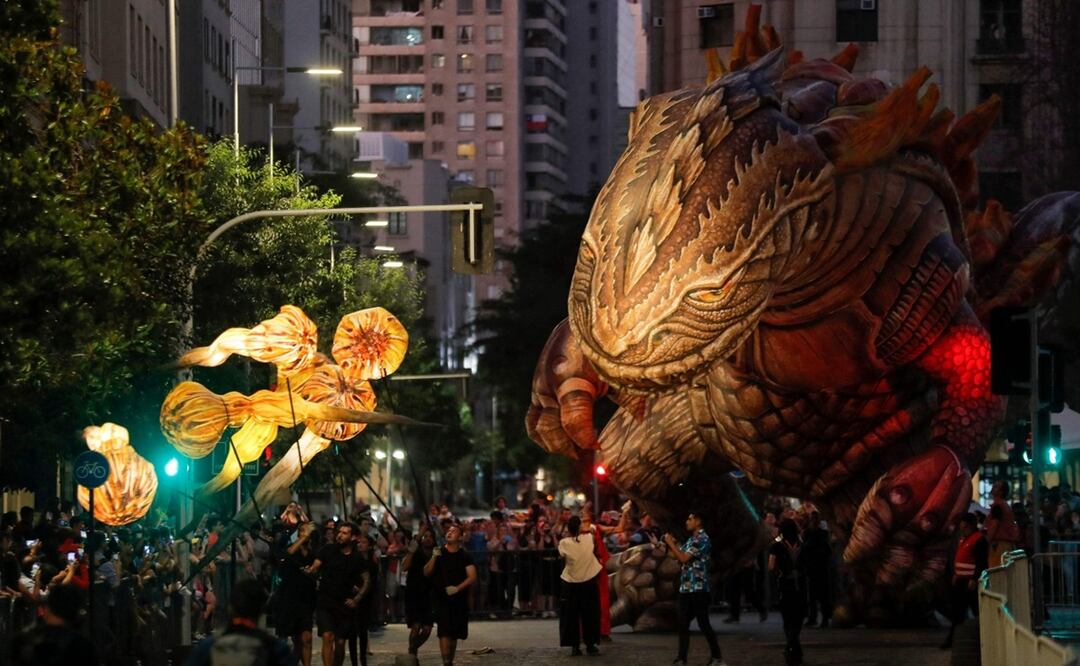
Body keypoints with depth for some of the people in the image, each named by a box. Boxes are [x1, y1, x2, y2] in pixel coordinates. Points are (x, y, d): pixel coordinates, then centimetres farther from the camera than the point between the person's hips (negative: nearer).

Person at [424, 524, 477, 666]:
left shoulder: (464, 557, 4)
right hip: (442, 599, -2)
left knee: (454, 634, 10)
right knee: (444, 632, -15)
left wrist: (458, 588, -19)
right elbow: (426, 573, -1)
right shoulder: (439, 553, 5)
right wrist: (434, 558, -17)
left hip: (459, 599, 2)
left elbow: (472, 577, -4)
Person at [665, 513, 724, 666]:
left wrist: (671, 543, -8)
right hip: (685, 588, 9)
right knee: (683, 624, 6)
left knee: (703, 624, -6)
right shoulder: (692, 539, 17)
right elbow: (681, 558, 19)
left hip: (698, 589, -9)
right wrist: (672, 544, 8)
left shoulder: (702, 539, -13)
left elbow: (684, 558, -19)